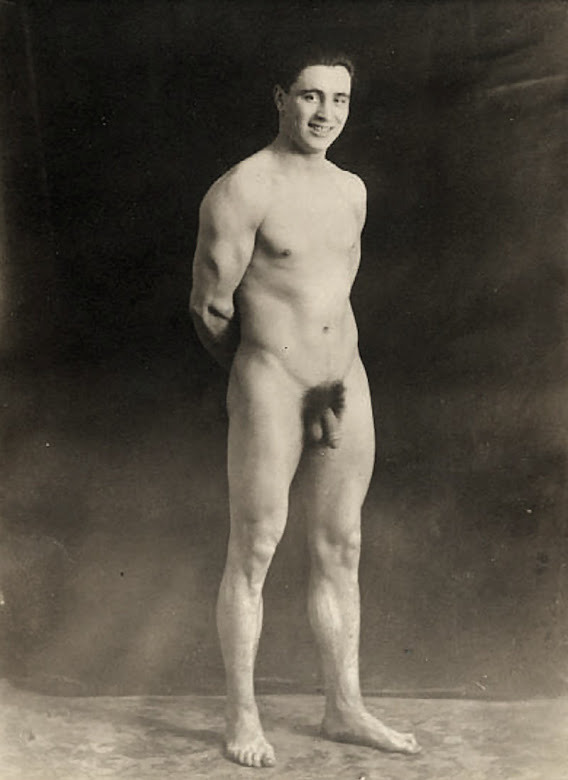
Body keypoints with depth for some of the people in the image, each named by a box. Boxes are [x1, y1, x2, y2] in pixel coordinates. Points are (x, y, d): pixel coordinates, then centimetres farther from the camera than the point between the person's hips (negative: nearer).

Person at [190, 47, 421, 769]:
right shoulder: (241, 190, -9)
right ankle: (242, 717, 15)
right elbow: (209, 305, -5)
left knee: (340, 552, 11)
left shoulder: (351, 190, 13)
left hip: (347, 386, 7)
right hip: (268, 390, -6)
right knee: (253, 553, 1)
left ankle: (344, 711, 23)